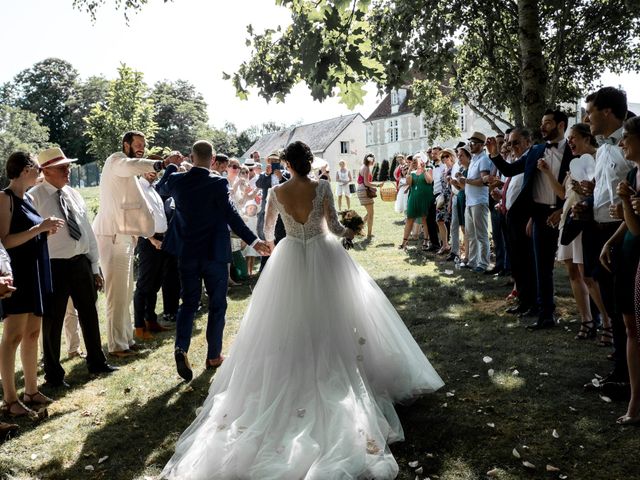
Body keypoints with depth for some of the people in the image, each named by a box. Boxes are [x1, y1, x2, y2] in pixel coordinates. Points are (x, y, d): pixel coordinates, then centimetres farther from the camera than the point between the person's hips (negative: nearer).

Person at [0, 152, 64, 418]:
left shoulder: (28, 199, 14)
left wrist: (48, 230, 3)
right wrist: (40, 227, -19)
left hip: (37, 272, 8)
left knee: (32, 334, 11)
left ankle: (31, 392, 19)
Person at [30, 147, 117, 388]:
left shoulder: (74, 195, 9)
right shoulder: (35, 197, -9)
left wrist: (95, 267, 11)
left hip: (81, 262, 6)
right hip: (53, 265, -6)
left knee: (89, 313, 16)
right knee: (53, 320, 6)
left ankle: (96, 361, 34)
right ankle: (53, 373, 23)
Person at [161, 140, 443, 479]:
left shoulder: (276, 192, -4)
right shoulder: (322, 188, -10)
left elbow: (268, 229, 10)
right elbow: (334, 226, -9)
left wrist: (269, 240, 34)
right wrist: (348, 233, 15)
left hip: (291, 260, 2)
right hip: (324, 257, -1)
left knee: (290, 323, 13)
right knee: (333, 317, 12)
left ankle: (291, 379, 19)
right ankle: (338, 374, 16)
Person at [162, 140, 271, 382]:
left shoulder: (177, 181, -3)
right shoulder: (218, 183, -14)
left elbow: (166, 187, 20)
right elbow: (232, 216, -16)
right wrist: (253, 241, -11)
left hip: (186, 253, 3)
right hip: (215, 253, -3)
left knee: (188, 302, 14)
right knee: (217, 304, 11)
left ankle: (181, 347, -7)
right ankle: (214, 355, 18)